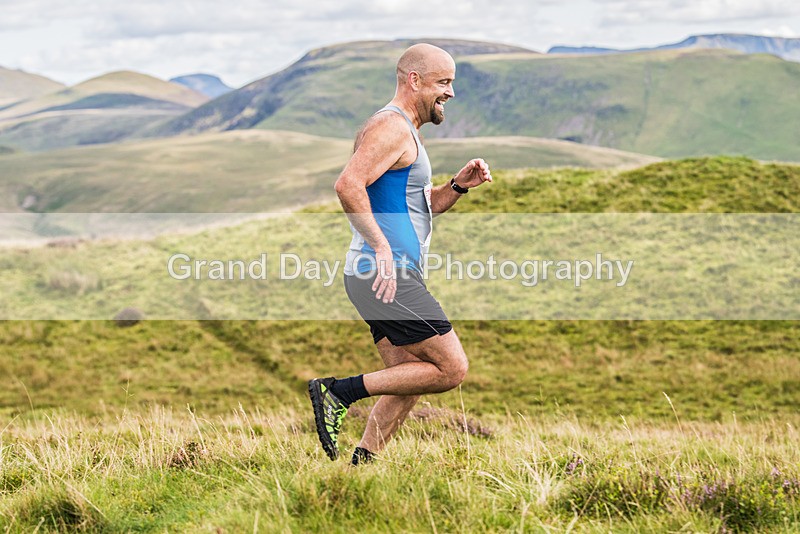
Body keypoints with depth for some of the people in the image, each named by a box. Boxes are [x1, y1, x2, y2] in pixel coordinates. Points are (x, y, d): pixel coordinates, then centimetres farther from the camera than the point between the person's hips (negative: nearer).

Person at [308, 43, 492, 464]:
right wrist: (381, 247, -26)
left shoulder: (404, 131, 23)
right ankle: (339, 392, -9)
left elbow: (419, 207, 30)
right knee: (451, 369, -9)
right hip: (386, 275, -11)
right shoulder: (392, 126, -10)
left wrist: (458, 186, 13)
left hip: (389, 278, 11)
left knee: (408, 381, 12)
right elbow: (348, 185, -25)